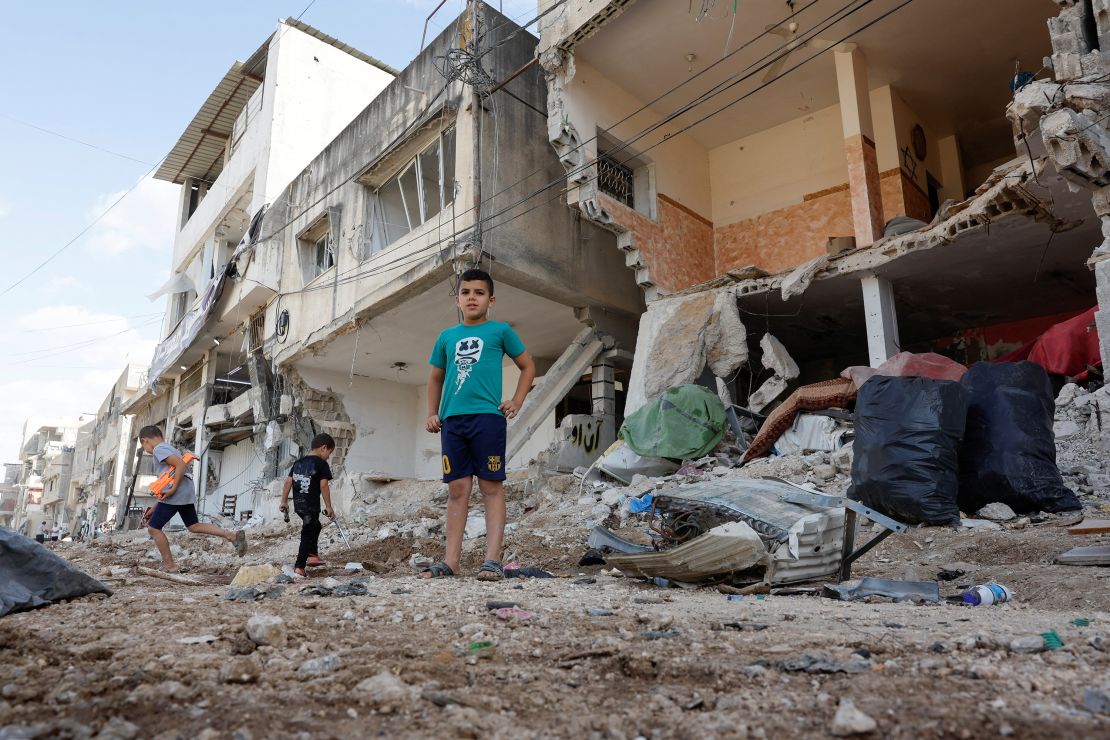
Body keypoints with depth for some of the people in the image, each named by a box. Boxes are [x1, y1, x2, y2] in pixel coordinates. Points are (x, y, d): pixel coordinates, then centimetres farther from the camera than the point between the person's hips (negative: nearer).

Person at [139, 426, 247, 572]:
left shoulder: (159, 449, -5)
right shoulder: (170, 448, 24)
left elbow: (181, 464, -22)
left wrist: (173, 489, -19)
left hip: (175, 494, -9)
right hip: (187, 493, 9)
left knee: (153, 528, 3)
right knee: (194, 526, 13)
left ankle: (170, 566, 5)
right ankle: (233, 535, -1)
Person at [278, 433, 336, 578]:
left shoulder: (298, 462, 12)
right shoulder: (322, 464, -9)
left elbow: (288, 482, 10)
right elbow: (324, 486, -14)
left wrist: (284, 501, 16)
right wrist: (329, 507, -10)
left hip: (298, 504, 7)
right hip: (311, 506, -7)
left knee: (315, 526, 27)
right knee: (308, 534, 1)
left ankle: (312, 555, 31)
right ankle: (299, 566, 0)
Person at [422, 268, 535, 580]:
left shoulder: (500, 331, 7)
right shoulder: (447, 336, 17)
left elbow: (528, 367, 13)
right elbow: (436, 378, 26)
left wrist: (516, 402, 3)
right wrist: (432, 413, 14)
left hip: (487, 417, -4)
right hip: (452, 420, 4)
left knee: (491, 487, -3)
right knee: (457, 489, 6)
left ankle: (492, 560, -3)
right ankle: (451, 560, 10)